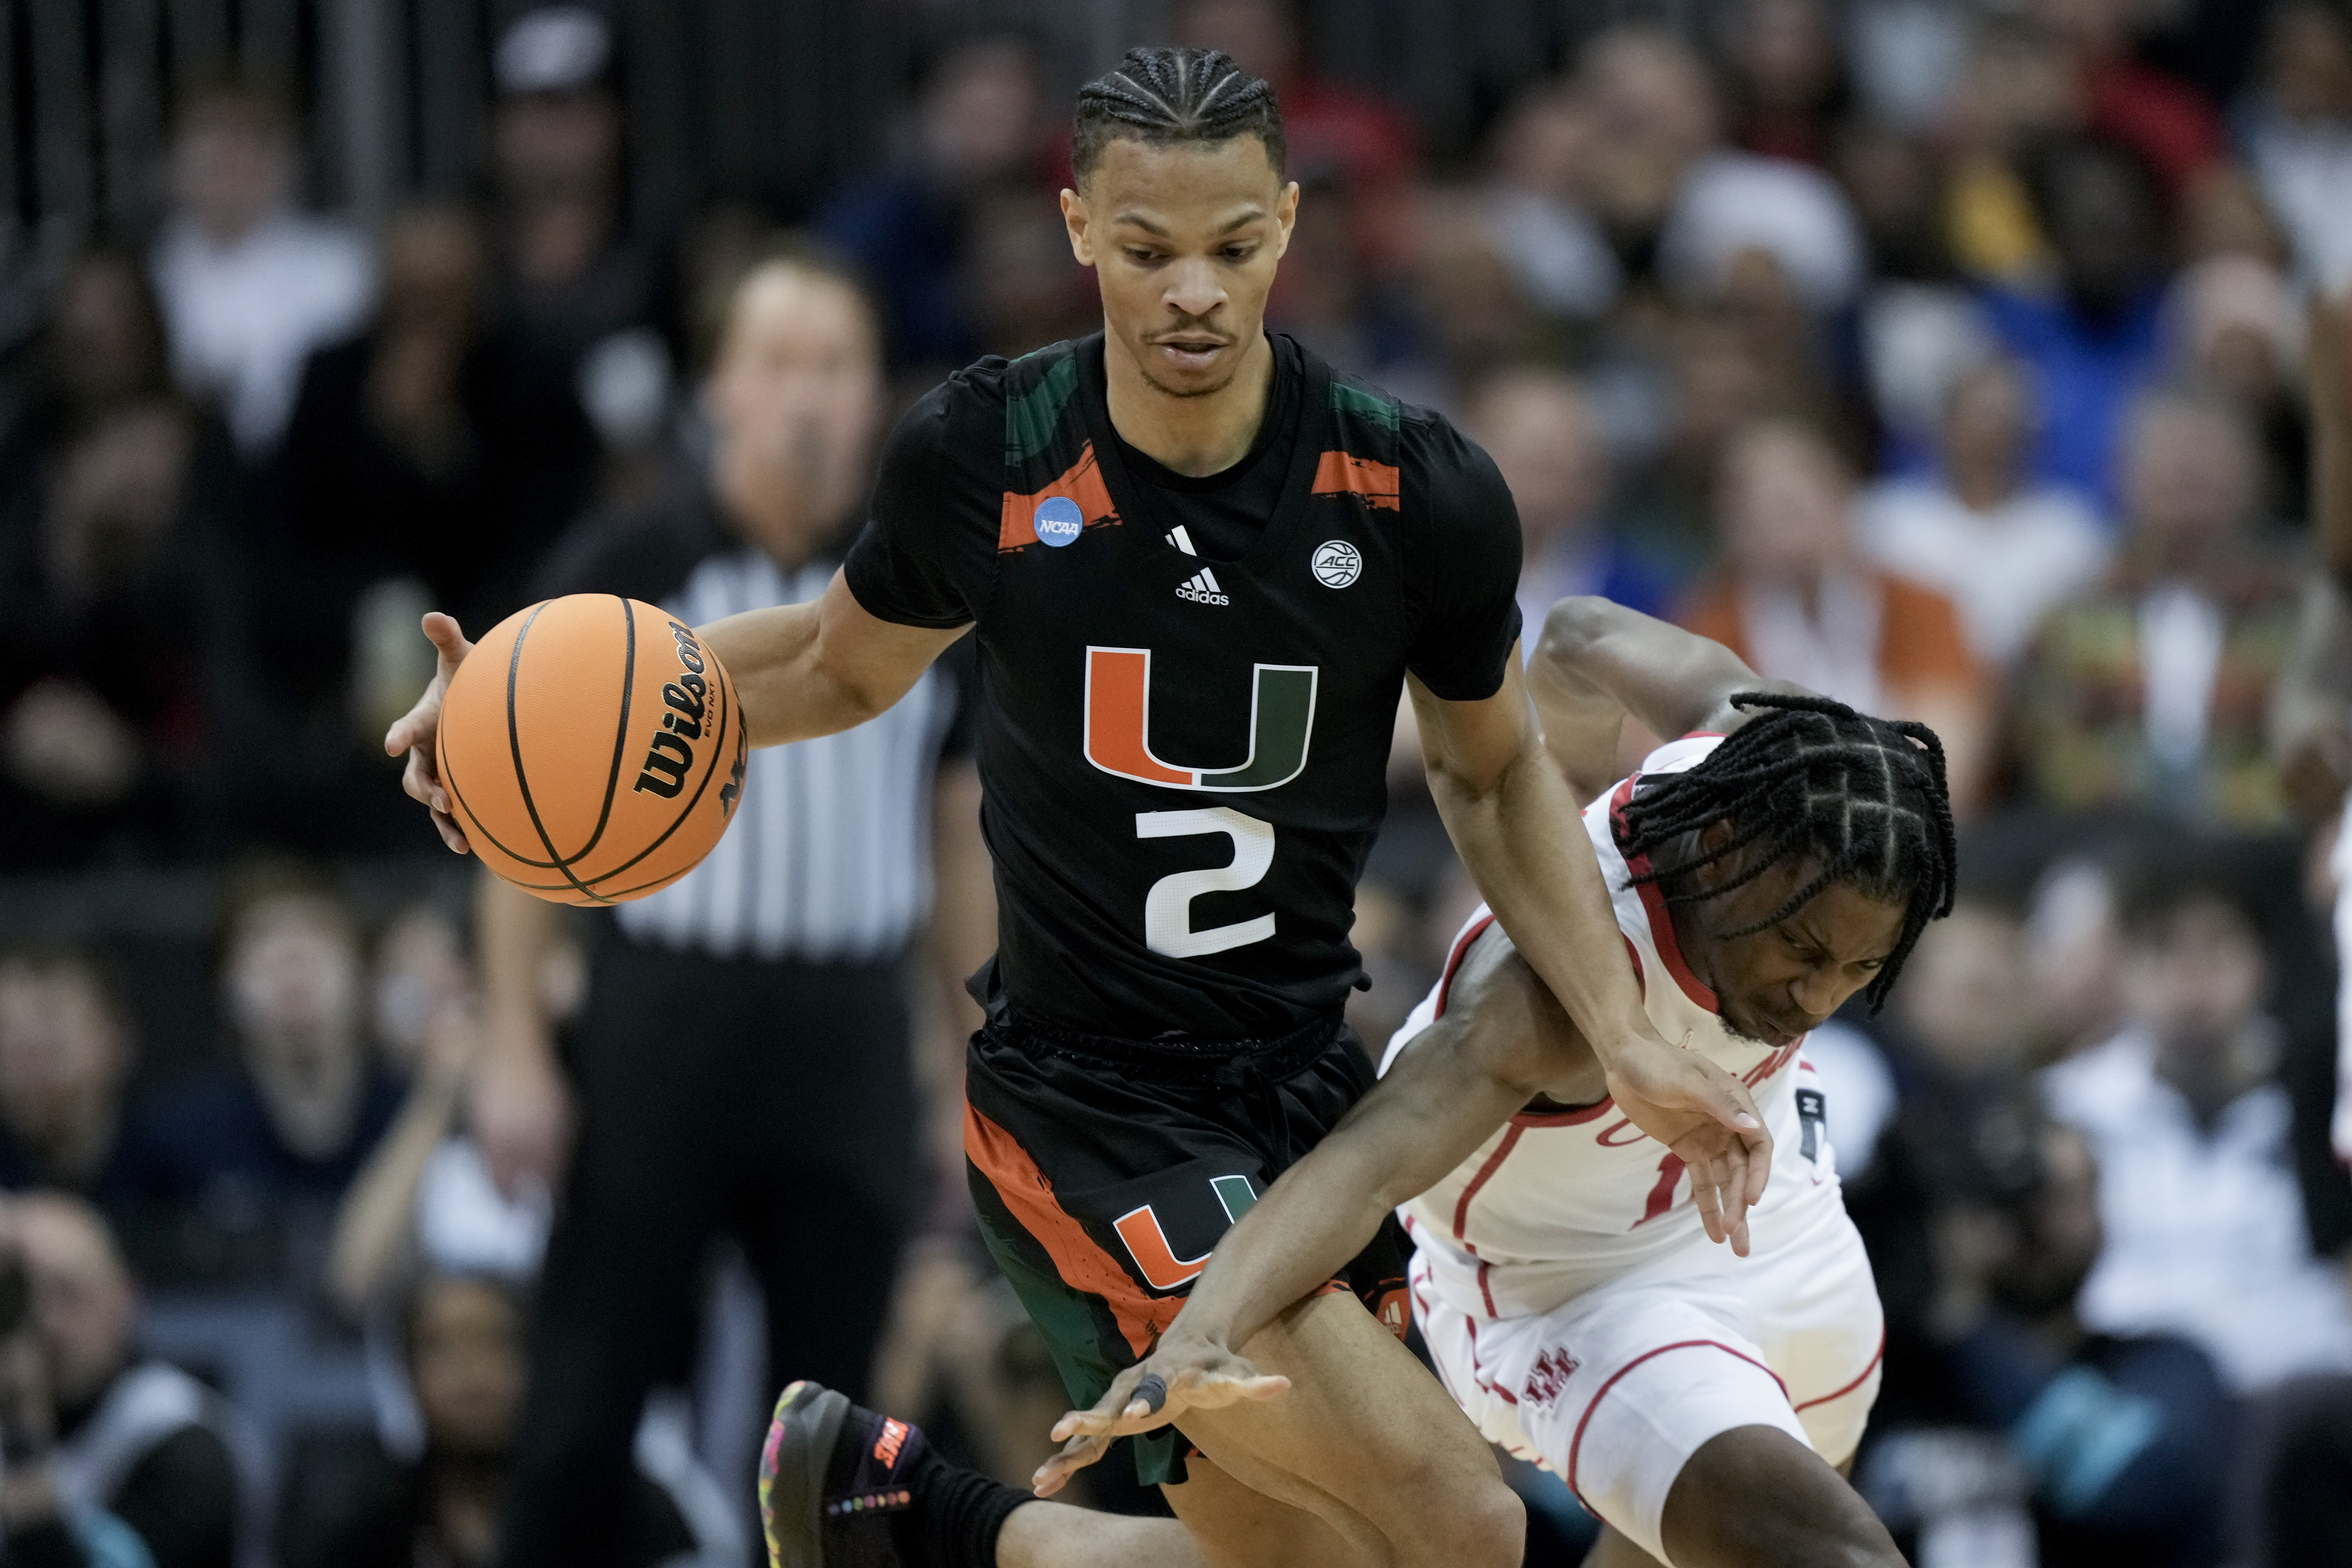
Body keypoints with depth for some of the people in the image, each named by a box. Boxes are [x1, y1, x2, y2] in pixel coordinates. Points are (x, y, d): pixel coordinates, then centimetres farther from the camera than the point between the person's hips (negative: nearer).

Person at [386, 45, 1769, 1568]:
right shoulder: (981, 456, -11)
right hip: (1085, 1101, -4)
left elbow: (1495, 773, 9)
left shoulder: (1421, 495, -8)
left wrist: (1628, 1042, -3)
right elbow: (845, 666, 10)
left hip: (1305, 1082, 4)